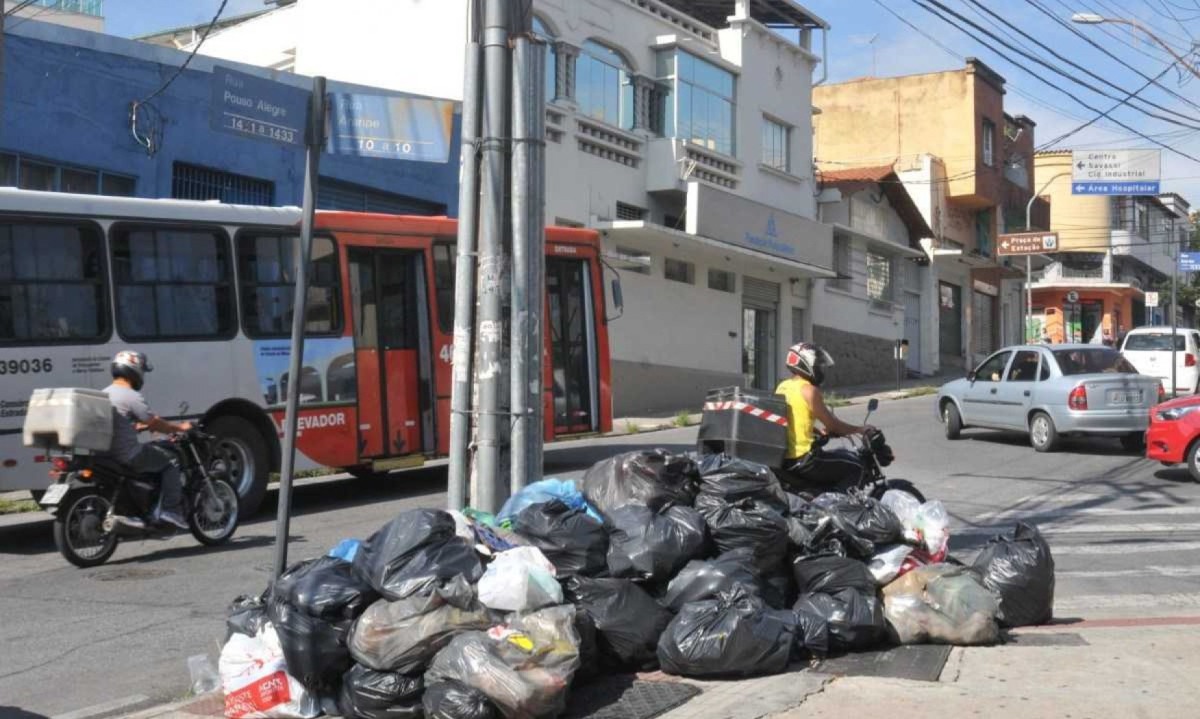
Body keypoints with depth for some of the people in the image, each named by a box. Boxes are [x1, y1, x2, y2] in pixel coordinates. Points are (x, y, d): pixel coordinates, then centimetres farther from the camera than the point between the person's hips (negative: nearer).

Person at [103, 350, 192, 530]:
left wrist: (139, 426, 29)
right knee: (171, 459, 5)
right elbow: (155, 423, -11)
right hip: (127, 457, -9)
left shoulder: (105, 394, 12)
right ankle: (169, 510, -1)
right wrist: (179, 427, 3)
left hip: (108, 453, 9)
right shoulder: (131, 396, -16)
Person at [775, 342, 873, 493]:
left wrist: (818, 431, 31)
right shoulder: (809, 390, -12)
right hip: (801, 460, -9)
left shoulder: (782, 387, 12)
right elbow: (832, 425, -8)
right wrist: (860, 429, 6)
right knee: (854, 466, 2)